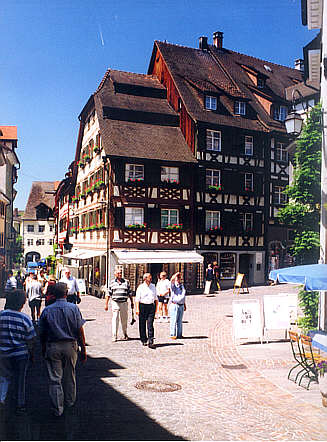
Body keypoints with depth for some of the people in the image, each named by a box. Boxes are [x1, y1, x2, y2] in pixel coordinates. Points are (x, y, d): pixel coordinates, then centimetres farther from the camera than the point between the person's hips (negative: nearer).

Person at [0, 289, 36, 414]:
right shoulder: (25, 318, -14)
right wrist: (31, 353, 8)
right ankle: (20, 406, 23)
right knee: (20, 380, 13)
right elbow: (30, 340, -7)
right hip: (21, 353, -2)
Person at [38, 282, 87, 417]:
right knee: (69, 376, 18)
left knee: (55, 379, 6)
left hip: (52, 347, -1)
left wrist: (43, 350, 14)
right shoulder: (74, 308, -7)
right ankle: (69, 402, 35)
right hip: (70, 346, 1)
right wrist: (83, 350, 1)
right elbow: (80, 331, -6)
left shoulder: (47, 310, -4)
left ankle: (57, 409, 8)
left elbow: (42, 334, 1)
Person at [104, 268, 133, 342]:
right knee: (115, 319, -5)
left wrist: (132, 302, 9)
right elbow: (108, 294, 6)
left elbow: (130, 293, 11)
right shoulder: (112, 283, 5)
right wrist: (106, 304, 2)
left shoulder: (126, 282, 6)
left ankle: (125, 334, 28)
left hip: (124, 303, 1)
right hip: (115, 303, -1)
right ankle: (114, 336, -2)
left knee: (124, 320, 9)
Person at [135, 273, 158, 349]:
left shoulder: (153, 286, 12)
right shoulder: (140, 287, -1)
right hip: (142, 306, -2)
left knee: (150, 325, -5)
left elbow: (155, 297, 21)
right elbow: (137, 299, -6)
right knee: (142, 325, 5)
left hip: (151, 306, 2)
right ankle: (144, 340, 20)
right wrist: (137, 308, -15)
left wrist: (156, 306, 18)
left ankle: (150, 342, -8)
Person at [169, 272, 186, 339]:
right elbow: (172, 279, -27)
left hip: (181, 305, 6)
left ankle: (179, 334, 18)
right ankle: (172, 335, 0)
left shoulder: (182, 286, 16)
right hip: (174, 305, -6)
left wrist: (184, 305, 20)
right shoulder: (173, 285, -4)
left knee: (180, 321, 11)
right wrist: (177, 273, -15)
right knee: (174, 321, -5)